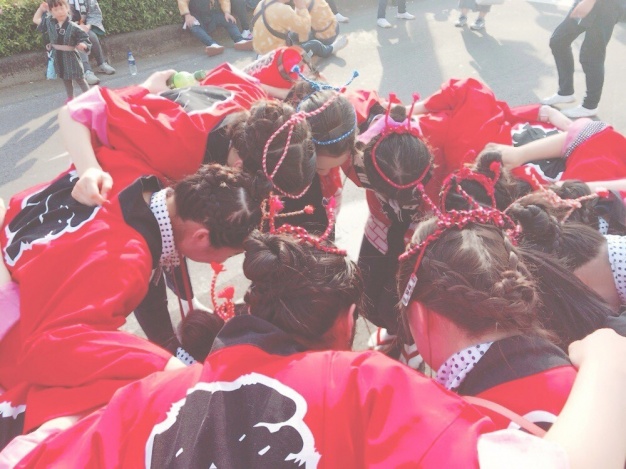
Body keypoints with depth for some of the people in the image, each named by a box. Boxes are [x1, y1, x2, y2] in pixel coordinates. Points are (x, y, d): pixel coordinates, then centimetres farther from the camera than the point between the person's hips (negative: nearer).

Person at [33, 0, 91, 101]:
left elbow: (85, 40, -14)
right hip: (58, 57, 5)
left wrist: (83, 45, -36)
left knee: (79, 79, 2)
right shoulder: (49, 22, -1)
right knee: (65, 79, 18)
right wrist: (41, 9, 8)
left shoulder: (73, 27, -16)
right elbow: (36, 20, 14)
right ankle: (70, 98, 32)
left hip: (71, 57, -5)